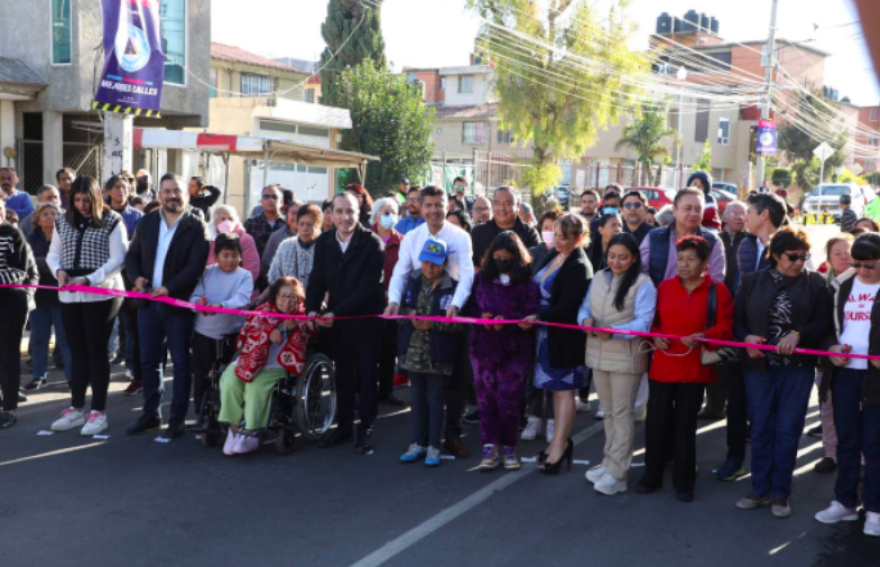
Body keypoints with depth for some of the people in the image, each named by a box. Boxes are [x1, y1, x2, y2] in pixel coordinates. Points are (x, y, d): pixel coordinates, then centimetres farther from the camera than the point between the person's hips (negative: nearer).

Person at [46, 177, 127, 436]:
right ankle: (77, 408, 21)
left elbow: (118, 259, -10)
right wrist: (59, 271, -7)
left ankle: (99, 411, 8)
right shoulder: (63, 221, 11)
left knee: (96, 351, 0)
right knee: (77, 352, 11)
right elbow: (53, 254, 16)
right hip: (69, 295, 5)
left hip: (101, 294, -5)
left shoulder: (112, 221, -4)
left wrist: (88, 279, -20)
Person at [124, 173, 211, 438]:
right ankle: (151, 414, 24)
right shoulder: (146, 222, 10)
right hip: (148, 302, 5)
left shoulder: (196, 226, -6)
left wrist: (169, 288, -22)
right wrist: (137, 277, -6)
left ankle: (178, 419, 11)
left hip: (178, 303, -5)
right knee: (149, 360, 12)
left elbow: (196, 265, -14)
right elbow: (132, 255, 15)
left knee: (181, 362, 3)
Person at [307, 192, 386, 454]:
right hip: (336, 321, 4)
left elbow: (368, 286, -19)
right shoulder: (323, 242, 2)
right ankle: (343, 425, 23)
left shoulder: (372, 243, -14)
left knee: (366, 376, 5)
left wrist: (336, 312, -22)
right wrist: (313, 309, -15)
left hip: (365, 319, -4)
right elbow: (317, 280, 3)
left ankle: (365, 429, 14)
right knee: (342, 375, 12)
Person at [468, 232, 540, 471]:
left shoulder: (527, 282, -6)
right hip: (483, 346, 3)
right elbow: (470, 306, 11)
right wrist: (481, 317, -10)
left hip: (514, 350, -3)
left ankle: (508, 448, 17)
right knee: (486, 398, 4)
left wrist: (507, 320, -22)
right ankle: (490, 448, 12)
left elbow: (532, 313, -10)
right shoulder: (481, 278, 7)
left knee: (508, 400, 0)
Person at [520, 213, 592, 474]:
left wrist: (537, 317, -14)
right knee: (557, 388, 14)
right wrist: (534, 318, 4)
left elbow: (566, 308, -19)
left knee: (564, 389, 0)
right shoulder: (553, 256, 10)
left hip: (565, 336, -8)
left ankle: (559, 446, 6)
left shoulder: (579, 267, -16)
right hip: (548, 332, 8)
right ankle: (560, 441, 25)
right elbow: (540, 289, 16)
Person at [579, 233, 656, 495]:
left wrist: (613, 332, -33)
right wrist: (586, 319, -15)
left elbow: (643, 322, -19)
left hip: (626, 357, -6)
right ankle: (610, 462, 29)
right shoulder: (598, 278, 8)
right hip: (598, 354, 6)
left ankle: (617, 473, 4)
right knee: (609, 412, 17)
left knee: (622, 414, 0)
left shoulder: (643, 284, -12)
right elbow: (585, 307, 9)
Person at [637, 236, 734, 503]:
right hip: (662, 365, 2)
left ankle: (684, 482, 19)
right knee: (656, 421, 6)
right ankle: (652, 475, 22)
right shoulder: (664, 287, 5)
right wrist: (655, 336, -8)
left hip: (694, 368, -2)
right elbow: (653, 320, 12)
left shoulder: (717, 291, -2)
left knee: (685, 424, 7)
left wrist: (702, 337, -23)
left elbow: (724, 328, -6)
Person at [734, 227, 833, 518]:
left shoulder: (815, 283, 0)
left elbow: (824, 323, -3)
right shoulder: (752, 281, 4)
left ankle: (780, 494, 16)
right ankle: (760, 490, 22)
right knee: (760, 430, 9)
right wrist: (746, 338, -13)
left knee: (787, 431, 3)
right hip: (759, 367, 2)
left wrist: (798, 334, -19)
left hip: (797, 368, -1)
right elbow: (737, 320, 6)